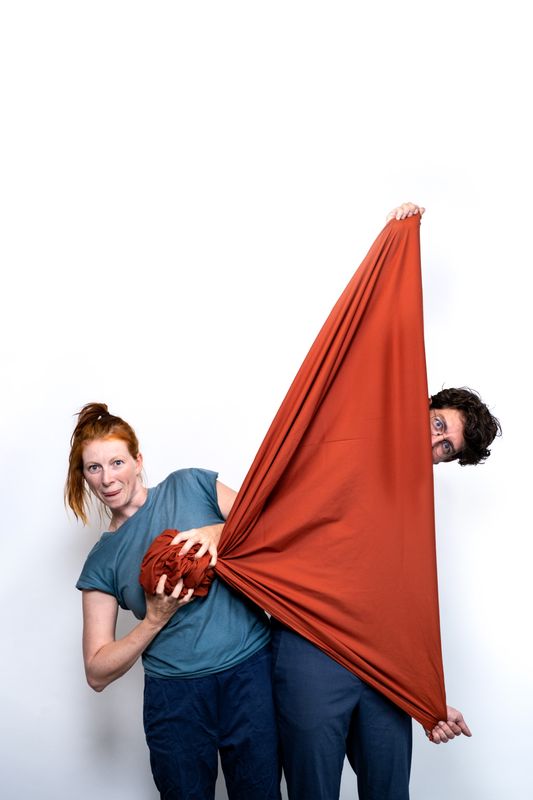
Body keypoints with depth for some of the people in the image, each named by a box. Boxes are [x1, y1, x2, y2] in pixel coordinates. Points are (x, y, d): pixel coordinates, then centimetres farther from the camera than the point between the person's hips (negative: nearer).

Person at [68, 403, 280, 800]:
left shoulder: (191, 485, 3)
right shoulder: (101, 562, 5)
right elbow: (97, 674, 3)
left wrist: (219, 532, -15)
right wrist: (155, 620, -12)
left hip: (251, 668, -1)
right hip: (176, 696, 1)